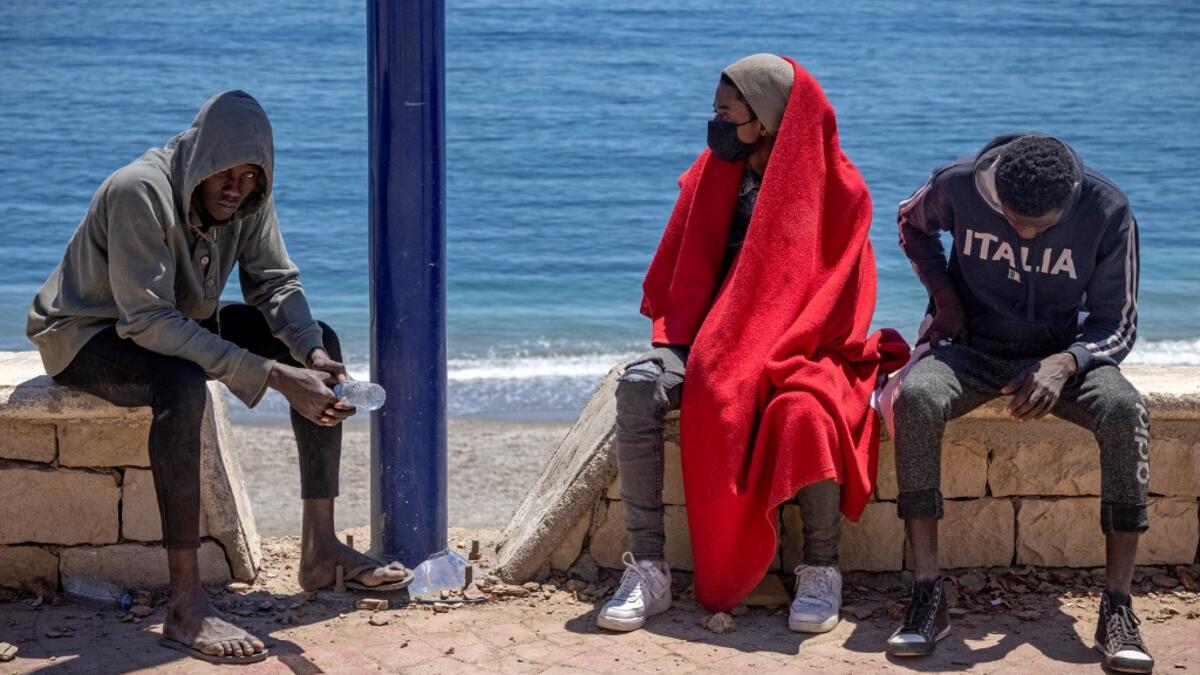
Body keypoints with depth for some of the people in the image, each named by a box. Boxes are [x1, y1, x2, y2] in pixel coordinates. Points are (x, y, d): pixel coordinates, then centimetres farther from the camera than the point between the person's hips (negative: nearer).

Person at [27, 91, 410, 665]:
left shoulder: (248, 197, -7)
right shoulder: (138, 193, -31)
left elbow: (275, 282, -5)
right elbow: (147, 320, -36)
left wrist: (313, 352, -28)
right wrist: (270, 373, -41)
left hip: (180, 323, 8)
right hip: (86, 333, -8)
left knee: (321, 342, -4)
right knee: (182, 383, -41)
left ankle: (320, 547, -3)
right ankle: (186, 607, -39)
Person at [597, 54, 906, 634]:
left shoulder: (835, 188, -6)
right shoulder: (711, 174, 8)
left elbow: (838, 295, -9)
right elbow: (676, 275, 13)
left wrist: (764, 359, -20)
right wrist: (682, 336, -6)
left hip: (799, 348, -4)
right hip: (711, 338, 4)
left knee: (804, 410, -38)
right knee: (638, 387, -27)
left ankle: (821, 570, -18)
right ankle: (647, 569, -25)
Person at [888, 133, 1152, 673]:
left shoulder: (1107, 212, -15)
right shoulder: (959, 184, -13)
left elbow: (1117, 326, -9)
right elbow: (913, 223, 13)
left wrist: (1065, 363, -30)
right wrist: (944, 295, -3)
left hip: (1060, 356, 0)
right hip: (973, 347, 0)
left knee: (1125, 410, -33)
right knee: (915, 396, -34)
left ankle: (1117, 607, -29)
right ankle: (927, 597, -32)